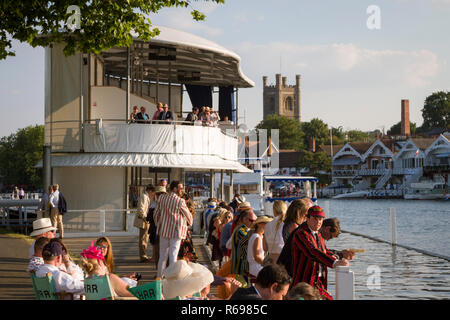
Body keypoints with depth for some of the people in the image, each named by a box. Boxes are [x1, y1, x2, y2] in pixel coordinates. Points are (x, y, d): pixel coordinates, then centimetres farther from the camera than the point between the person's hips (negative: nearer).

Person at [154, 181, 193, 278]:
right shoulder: (180, 201, -13)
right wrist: (190, 223, 22)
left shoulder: (161, 198, 0)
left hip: (163, 230, 4)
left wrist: (158, 224, 23)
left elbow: (156, 214, 7)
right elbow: (188, 215, 0)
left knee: (162, 256, 12)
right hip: (176, 232, -4)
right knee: (173, 256, 1)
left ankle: (159, 277, 17)